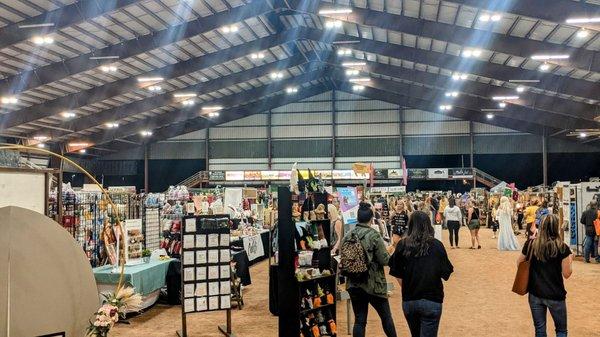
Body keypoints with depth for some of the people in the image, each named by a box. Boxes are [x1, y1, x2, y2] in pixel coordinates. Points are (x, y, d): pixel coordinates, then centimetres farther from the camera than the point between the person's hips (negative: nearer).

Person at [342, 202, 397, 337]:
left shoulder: (347, 236, -2)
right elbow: (384, 260, -13)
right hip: (374, 284, -4)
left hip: (354, 284, 4)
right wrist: (389, 251, 6)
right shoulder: (374, 235, -14)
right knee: (386, 317, 14)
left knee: (359, 320, 9)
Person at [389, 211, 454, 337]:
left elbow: (397, 275, -4)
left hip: (408, 301, 2)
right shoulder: (436, 245, -6)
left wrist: (407, 289, 10)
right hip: (432, 301, -2)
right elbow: (446, 273, -4)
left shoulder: (402, 245, -5)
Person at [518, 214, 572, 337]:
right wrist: (570, 260, 8)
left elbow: (519, 263, 6)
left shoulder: (530, 244, -7)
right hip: (555, 295, -3)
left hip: (535, 294, 3)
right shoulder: (562, 248, -15)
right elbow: (566, 274, -8)